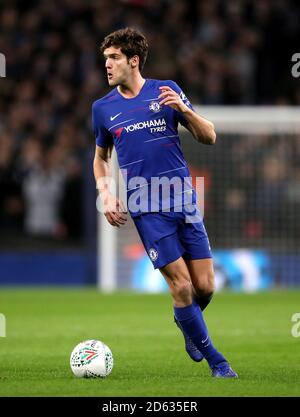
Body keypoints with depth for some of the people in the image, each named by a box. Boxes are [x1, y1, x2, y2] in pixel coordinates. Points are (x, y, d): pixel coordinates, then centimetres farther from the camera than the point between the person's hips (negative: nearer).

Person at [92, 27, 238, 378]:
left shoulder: (166, 91, 2)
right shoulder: (103, 108, 5)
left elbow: (209, 138, 3)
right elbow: (101, 156, 20)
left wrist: (184, 110, -15)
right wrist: (106, 195, 4)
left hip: (183, 199, 1)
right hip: (146, 208, -1)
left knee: (204, 286, 0)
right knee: (182, 286, -9)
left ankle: (185, 322, 34)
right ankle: (215, 361, 6)